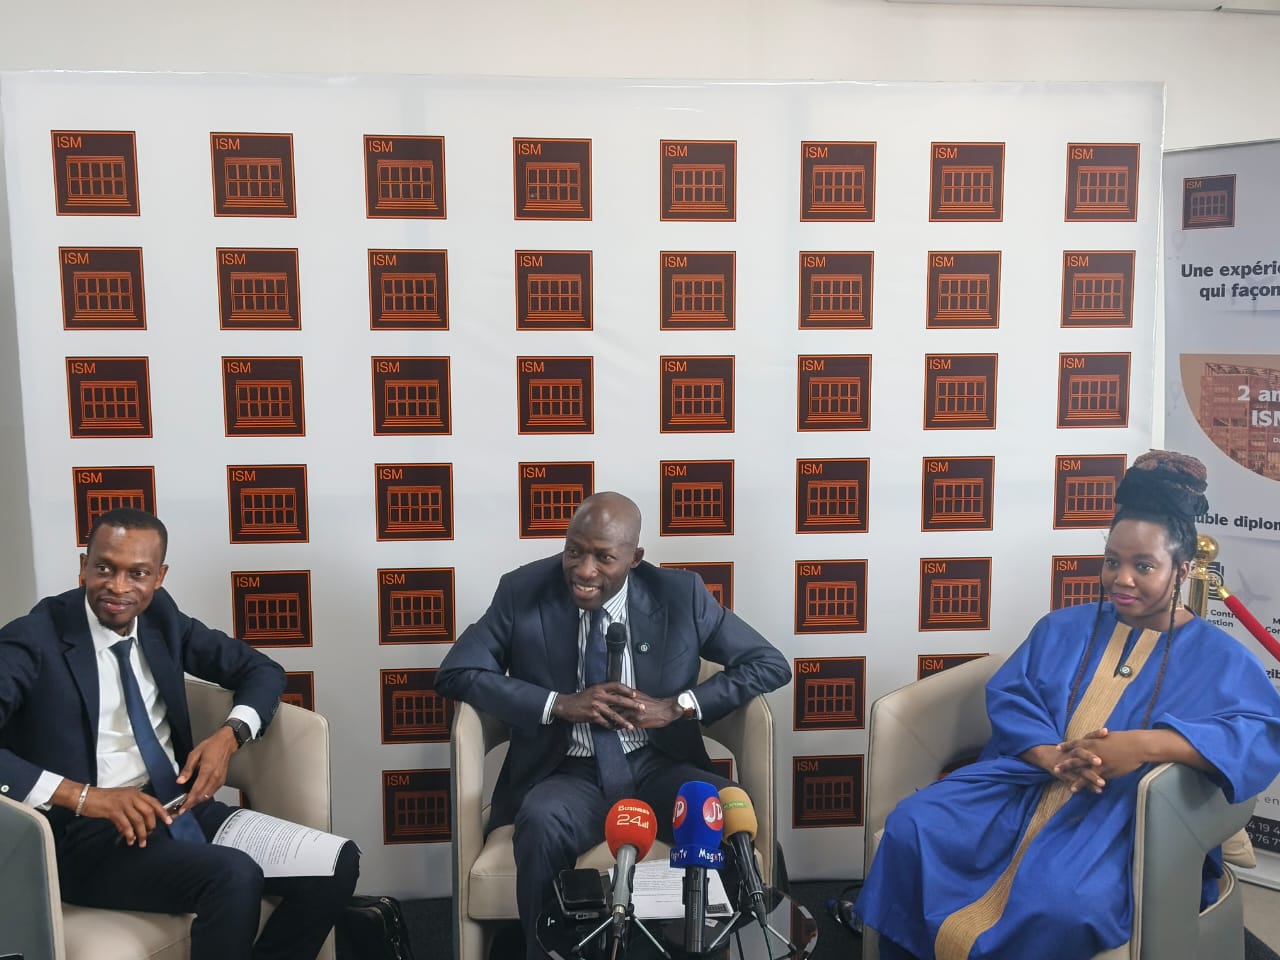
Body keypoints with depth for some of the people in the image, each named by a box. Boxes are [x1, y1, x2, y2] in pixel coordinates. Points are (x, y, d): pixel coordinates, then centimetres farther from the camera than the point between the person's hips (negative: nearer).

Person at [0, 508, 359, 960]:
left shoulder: (160, 615, 7)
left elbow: (262, 670, 14)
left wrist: (229, 736, -7)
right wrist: (83, 796, -29)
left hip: (181, 807, 6)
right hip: (87, 834, -5)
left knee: (336, 863, -14)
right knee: (234, 876, -32)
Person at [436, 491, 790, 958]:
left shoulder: (680, 594, -3)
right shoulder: (523, 591, -4)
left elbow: (770, 664, 0)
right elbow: (455, 673, -5)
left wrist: (677, 706, -14)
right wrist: (559, 704, -17)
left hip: (659, 768, 1)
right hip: (569, 775, -1)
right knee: (540, 824, -34)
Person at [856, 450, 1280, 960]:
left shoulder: (1219, 657, 5)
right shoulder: (1063, 627, 17)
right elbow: (1007, 696, 6)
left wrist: (1146, 744, -29)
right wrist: (1052, 756, -16)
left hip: (1126, 815, -4)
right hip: (1025, 785, 4)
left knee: (1059, 904, -36)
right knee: (911, 828, -20)